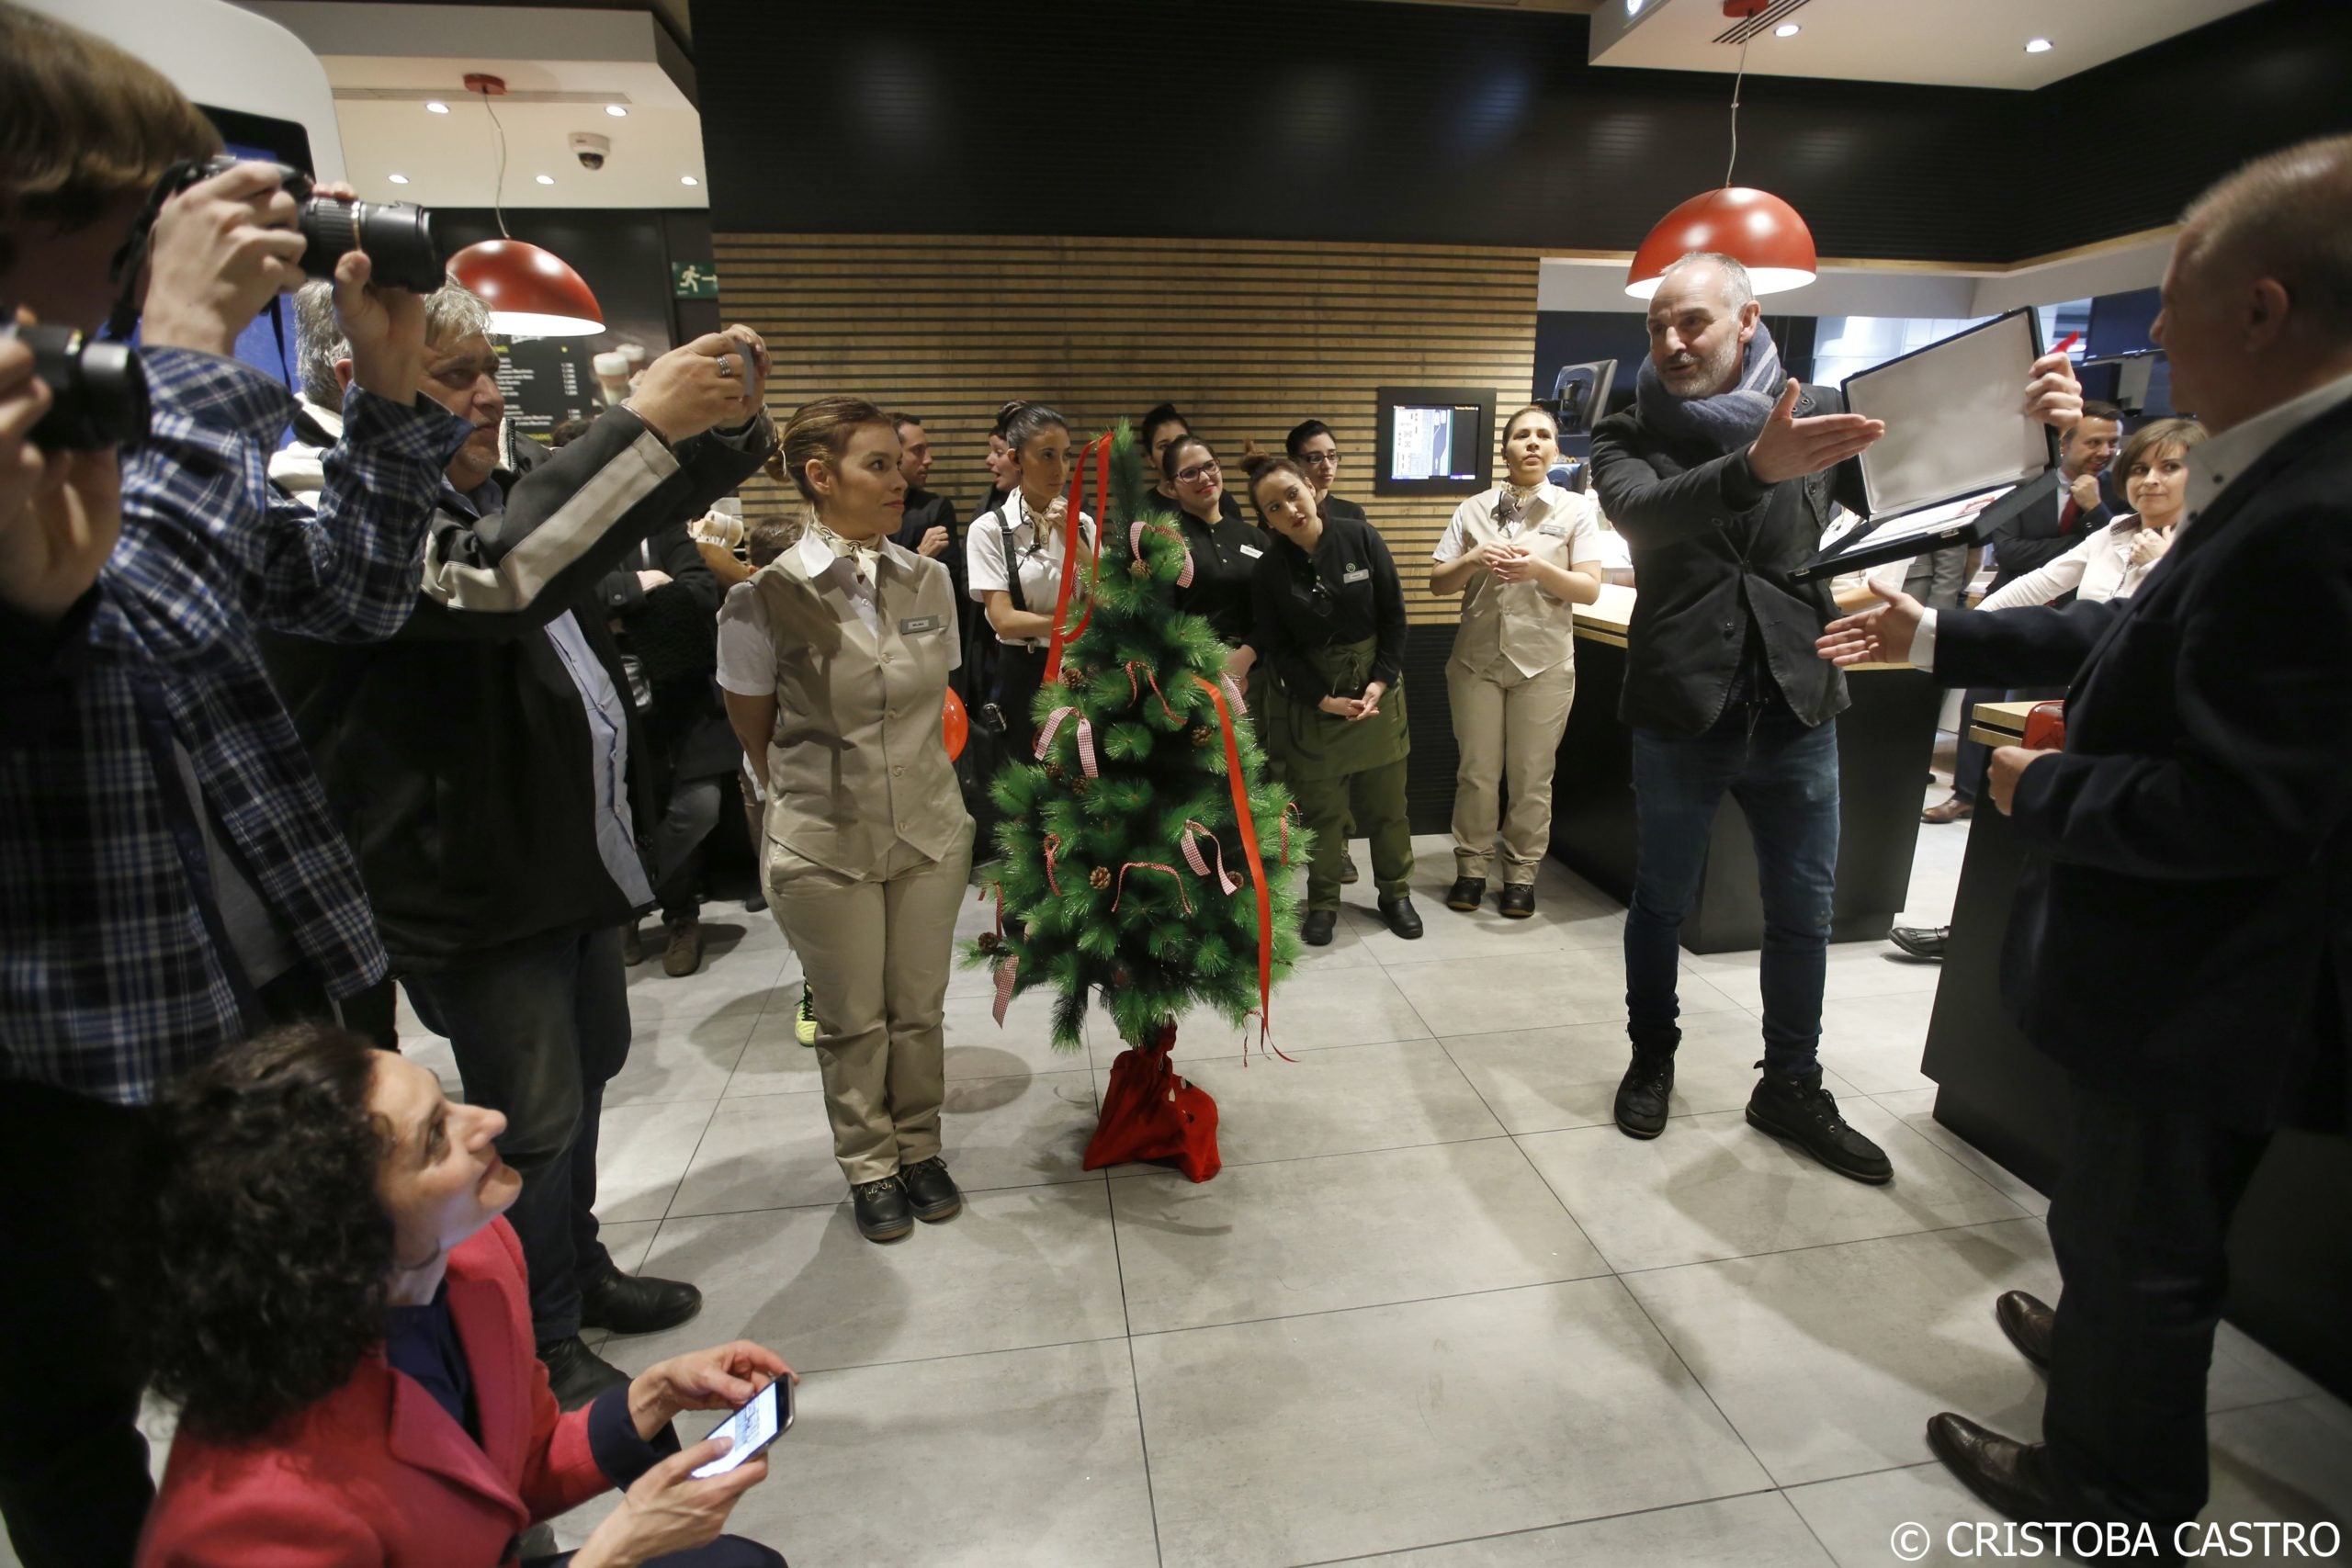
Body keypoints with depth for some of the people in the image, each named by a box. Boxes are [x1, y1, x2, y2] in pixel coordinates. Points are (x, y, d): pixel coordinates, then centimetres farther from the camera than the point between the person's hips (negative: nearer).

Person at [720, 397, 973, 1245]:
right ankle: (868, 1166, 34)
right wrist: (821, 784, 8)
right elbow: (754, 724, 0)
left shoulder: (929, 580, -1)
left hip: (930, 830, 3)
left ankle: (919, 1149, 37)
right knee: (851, 1022, 12)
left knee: (919, 1008, 15)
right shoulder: (773, 592, -12)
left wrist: (920, 773, 7)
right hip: (824, 842, -3)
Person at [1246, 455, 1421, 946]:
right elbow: (1276, 649, -6)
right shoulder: (1269, 570, -8)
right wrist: (1325, 700, -14)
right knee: (1320, 805, 6)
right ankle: (1323, 902, 23)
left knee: (1386, 800, 10)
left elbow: (1394, 617, -4)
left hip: (1376, 687, 1)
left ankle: (1395, 893, 29)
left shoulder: (1362, 539, -8)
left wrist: (1381, 682, -11)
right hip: (1310, 698, -1)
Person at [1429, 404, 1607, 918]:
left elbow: (1590, 589, -4)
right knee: (1476, 772, 7)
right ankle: (1471, 868, 20)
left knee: (1531, 778, 6)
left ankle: (1521, 874, 19)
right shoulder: (1473, 510, 6)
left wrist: (1540, 570, -20)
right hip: (1477, 659, 1)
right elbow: (1438, 583, 4)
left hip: (1544, 663, -1)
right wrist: (1473, 560, -15)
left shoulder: (1576, 509, 2)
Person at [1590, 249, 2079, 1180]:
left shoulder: (1821, 415, 4)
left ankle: (1790, 1086, 30)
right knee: (1661, 902, 11)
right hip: (1680, 711, -2)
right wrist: (1755, 467, -42)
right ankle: (1652, 1059, 33)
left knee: (1803, 913, 12)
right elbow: (1645, 512, -24)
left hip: (1797, 709, 2)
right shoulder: (1630, 439, -3)